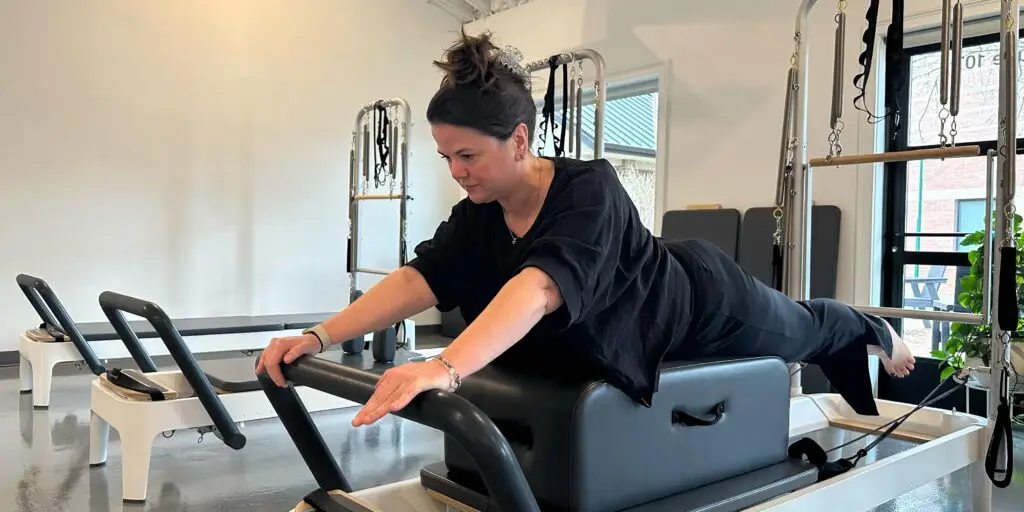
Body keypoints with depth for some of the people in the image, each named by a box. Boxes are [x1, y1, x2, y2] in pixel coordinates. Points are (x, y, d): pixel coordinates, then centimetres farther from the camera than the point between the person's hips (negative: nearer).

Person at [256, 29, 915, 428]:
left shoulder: (589, 190, -42)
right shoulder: (478, 217, -20)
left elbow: (542, 287, -58)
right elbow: (416, 279, -28)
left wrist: (444, 368, -70)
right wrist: (317, 338, -39)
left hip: (705, 302, -5)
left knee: (805, 331, 28)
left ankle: (880, 334, 64)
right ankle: (875, 338, 65)